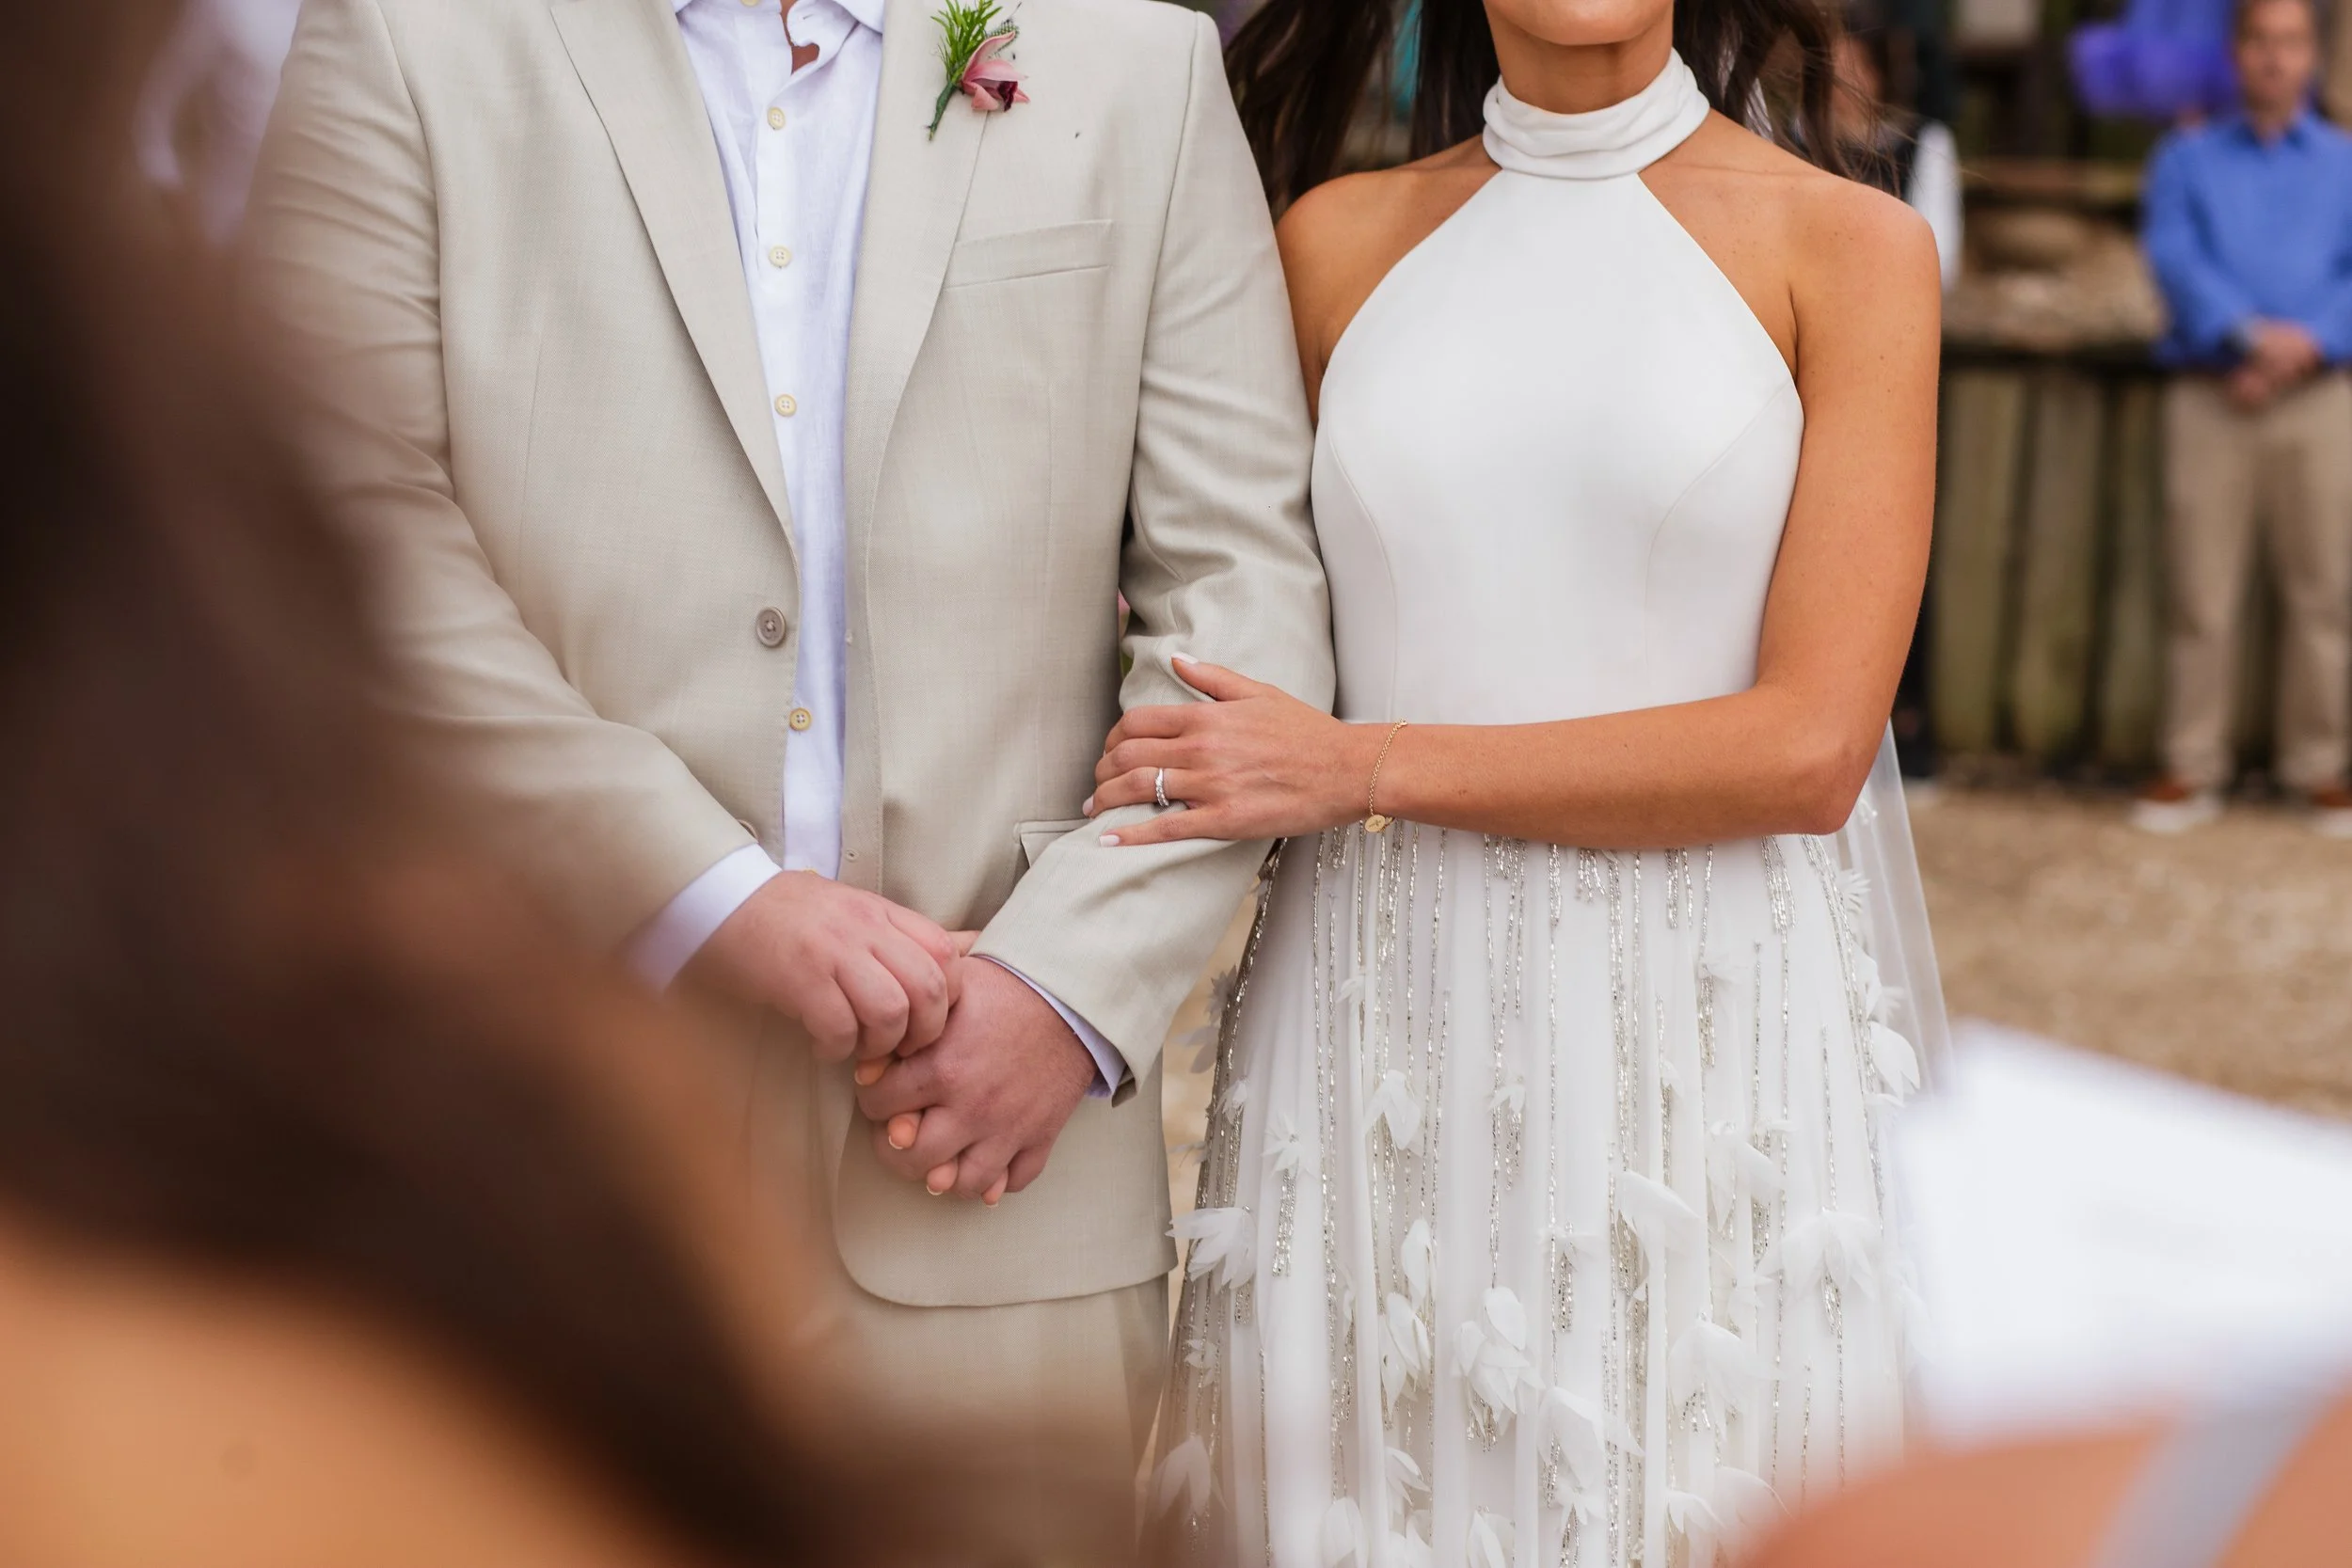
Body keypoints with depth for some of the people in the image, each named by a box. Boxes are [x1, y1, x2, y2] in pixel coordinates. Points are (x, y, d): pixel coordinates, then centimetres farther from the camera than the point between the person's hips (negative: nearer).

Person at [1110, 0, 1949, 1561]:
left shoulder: (1849, 245, -2)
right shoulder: (1340, 242, 8)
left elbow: (1810, 746, -11)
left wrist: (1361, 767, -12)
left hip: (1700, 1038, -2)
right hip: (1375, 1025, 3)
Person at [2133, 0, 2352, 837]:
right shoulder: (2185, 160, 12)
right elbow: (2176, 258, -4)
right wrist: (2247, 335, -19)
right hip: (2208, 394, 0)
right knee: (2202, 592, -3)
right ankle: (2191, 772, 3)